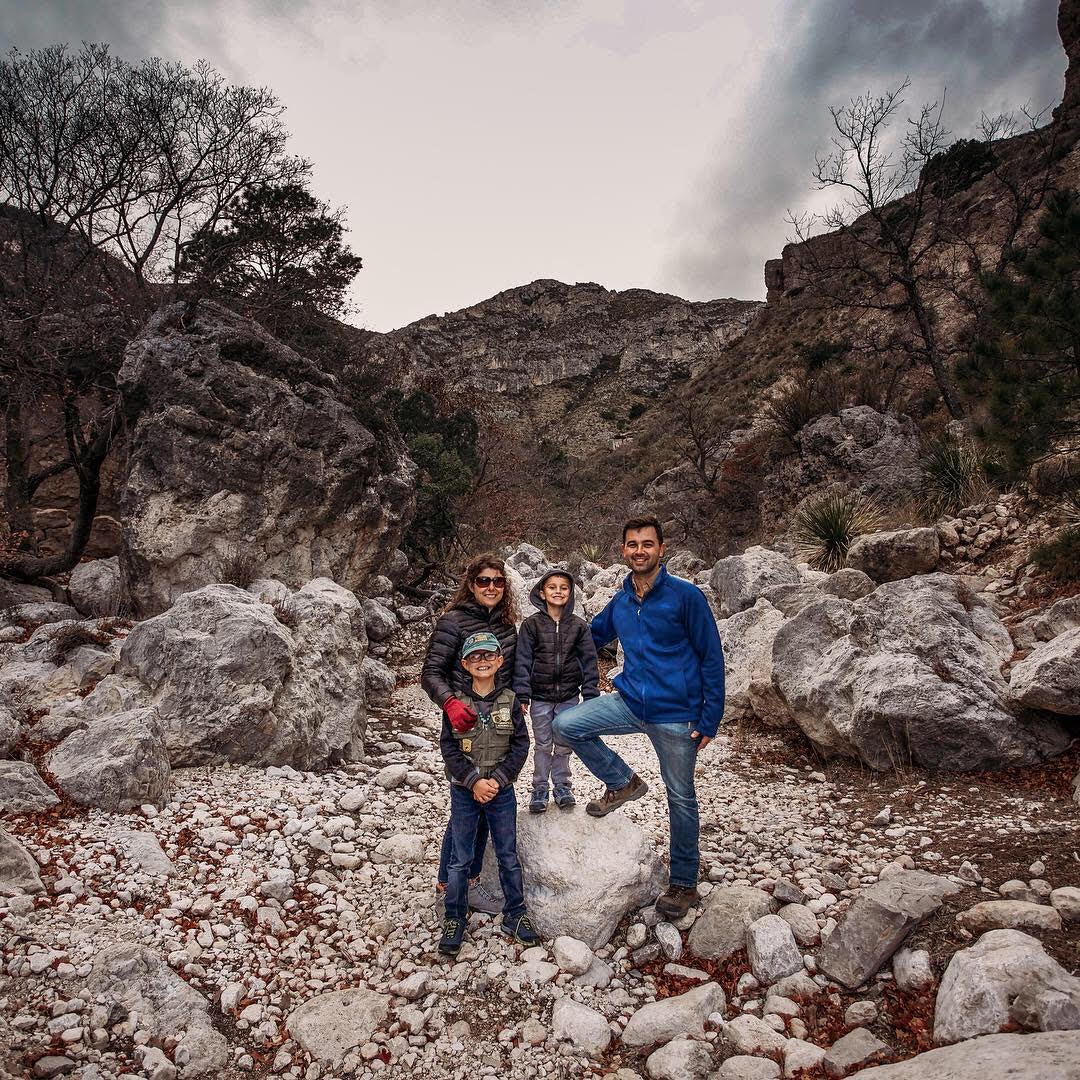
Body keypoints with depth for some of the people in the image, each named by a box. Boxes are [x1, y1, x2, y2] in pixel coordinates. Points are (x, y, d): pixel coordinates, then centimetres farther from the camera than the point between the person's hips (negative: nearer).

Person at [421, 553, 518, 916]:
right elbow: (431, 672, -15)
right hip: (465, 724, -6)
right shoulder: (454, 621, -12)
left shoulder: (506, 624, 7)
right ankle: (446, 888, 19)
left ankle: (470, 882, 31)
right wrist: (450, 703, -32)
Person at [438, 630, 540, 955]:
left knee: (508, 856, 11)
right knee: (460, 860, 9)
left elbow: (521, 745, -4)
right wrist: (474, 781, -15)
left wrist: (497, 780, -13)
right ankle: (454, 919, 25)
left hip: (501, 791, 1)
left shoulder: (510, 701, -4)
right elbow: (448, 747, -7)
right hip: (464, 792, -1)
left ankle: (515, 915, 28)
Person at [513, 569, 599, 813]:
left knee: (563, 745, 12)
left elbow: (588, 661, 0)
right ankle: (540, 788, 25)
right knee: (543, 745, 10)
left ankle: (562, 786, 29)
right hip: (540, 697, -1)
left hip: (568, 696, 1)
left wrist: (590, 695, -4)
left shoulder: (579, 626, -1)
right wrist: (522, 694, -11)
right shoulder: (531, 624, -5)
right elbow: (523, 660, -6)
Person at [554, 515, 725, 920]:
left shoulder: (686, 595, -11)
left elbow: (711, 658, -9)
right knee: (565, 725, -9)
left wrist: (710, 719, -11)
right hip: (630, 703, 5)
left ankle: (684, 884, 29)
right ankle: (623, 783, 12)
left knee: (681, 798, 8)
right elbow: (591, 637, 23)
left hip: (676, 713, -5)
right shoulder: (619, 603, 5)